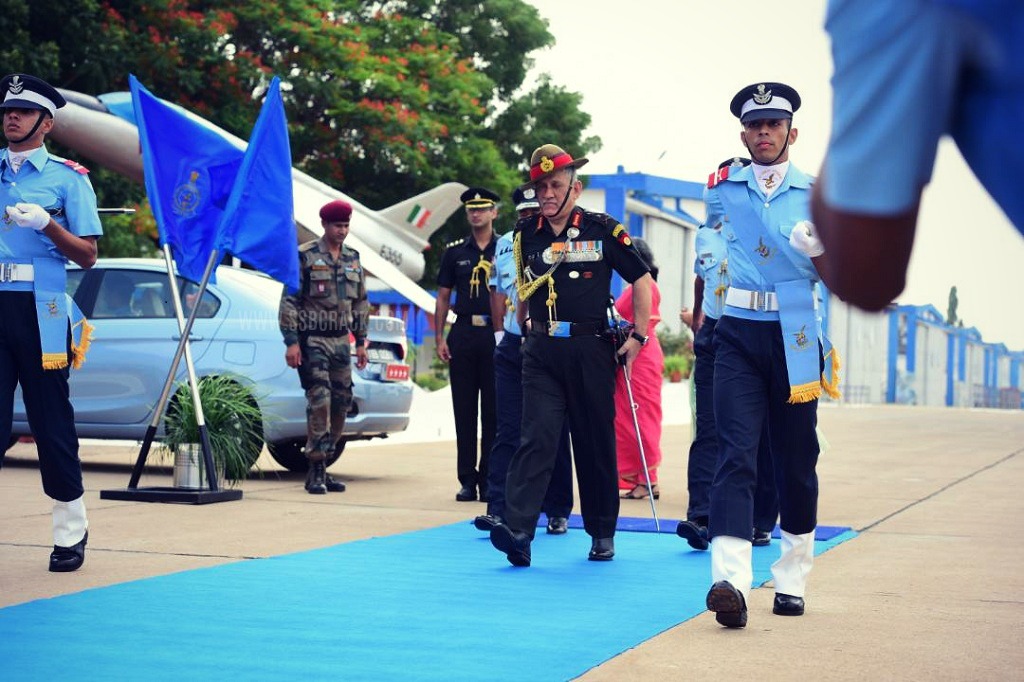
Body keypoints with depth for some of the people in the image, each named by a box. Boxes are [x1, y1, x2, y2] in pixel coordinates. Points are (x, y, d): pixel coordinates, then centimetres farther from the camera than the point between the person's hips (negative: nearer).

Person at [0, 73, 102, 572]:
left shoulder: (67, 178, 4)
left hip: (40, 311, -3)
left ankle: (71, 531, 14)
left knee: (52, 420, 3)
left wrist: (46, 222, -16)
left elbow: (87, 255, -1)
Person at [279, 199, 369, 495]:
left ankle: (321, 465, 16)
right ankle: (316, 471, -8)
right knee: (319, 400, -14)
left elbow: (360, 303, 20)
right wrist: (291, 342, -13)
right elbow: (288, 301, -7)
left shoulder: (353, 259, 13)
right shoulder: (305, 256, -5)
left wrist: (361, 342, 15)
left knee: (341, 402, 5)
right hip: (312, 340, -6)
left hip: (340, 340, 6)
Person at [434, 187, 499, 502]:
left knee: (493, 411, 0)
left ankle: (489, 480, 6)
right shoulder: (455, 252, 11)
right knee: (464, 410, 4)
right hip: (463, 333, 2)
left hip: (496, 334, -2)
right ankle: (467, 479, 9)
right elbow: (443, 298, 12)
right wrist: (440, 338, 3)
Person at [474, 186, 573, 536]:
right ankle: (499, 509, -3)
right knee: (508, 431, 0)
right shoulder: (505, 244, 12)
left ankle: (558, 512, 14)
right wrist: (499, 332, 10)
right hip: (511, 346, 4)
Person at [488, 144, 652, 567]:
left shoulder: (602, 230, -2)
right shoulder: (525, 234, 7)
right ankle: (517, 530, -21)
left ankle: (602, 533, 19)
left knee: (596, 444, 6)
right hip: (541, 353, 2)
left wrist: (639, 336, -1)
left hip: (590, 351, -2)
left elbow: (641, 280, 4)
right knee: (536, 437, -11)